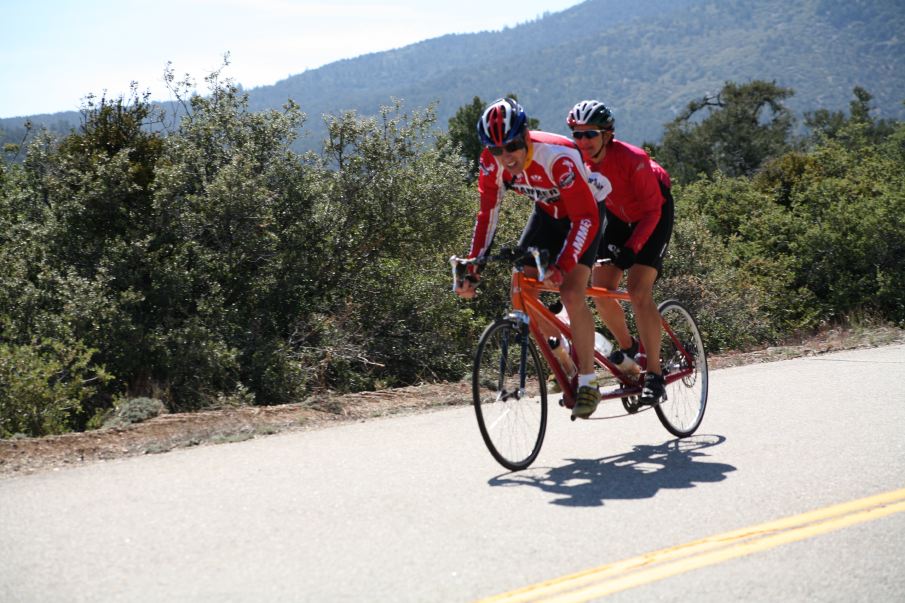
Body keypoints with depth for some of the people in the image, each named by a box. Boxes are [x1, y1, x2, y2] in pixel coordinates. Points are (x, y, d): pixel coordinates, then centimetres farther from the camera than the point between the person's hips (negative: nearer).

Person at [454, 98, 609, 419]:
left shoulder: (558, 156, -38)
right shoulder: (492, 160, -22)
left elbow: (585, 218, -37)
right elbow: (487, 213, -13)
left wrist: (561, 268, -48)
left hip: (583, 214, -6)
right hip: (546, 213, 6)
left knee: (571, 294, -22)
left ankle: (588, 382, -10)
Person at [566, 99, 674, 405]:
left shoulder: (633, 159, -33)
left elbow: (652, 211, -26)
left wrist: (632, 247, -38)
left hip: (653, 216, -5)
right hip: (617, 215, 5)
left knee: (638, 291, -19)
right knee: (600, 289, -5)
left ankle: (655, 375, -13)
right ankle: (628, 346, 22)